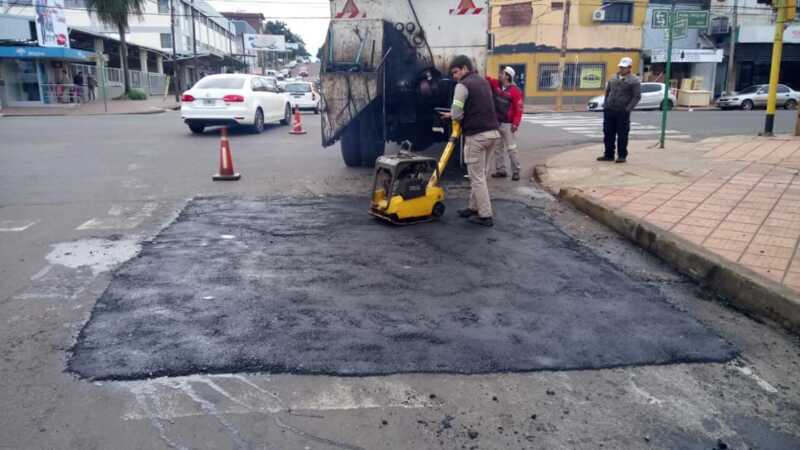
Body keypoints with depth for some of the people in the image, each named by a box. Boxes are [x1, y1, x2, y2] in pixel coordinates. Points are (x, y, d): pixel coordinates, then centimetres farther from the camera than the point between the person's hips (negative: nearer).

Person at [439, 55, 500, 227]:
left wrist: (452, 116, 11)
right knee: (480, 175, 17)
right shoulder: (484, 81, 18)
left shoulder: (463, 85, -8)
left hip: (476, 136, -8)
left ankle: (485, 215, -1)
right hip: (492, 132, 8)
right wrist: (453, 115, 14)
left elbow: (457, 114, -14)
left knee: (477, 177, -2)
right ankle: (474, 208, 26)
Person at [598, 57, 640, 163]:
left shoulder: (634, 81, -2)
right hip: (609, 111, 5)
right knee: (608, 134, 8)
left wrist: (628, 109, -15)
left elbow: (637, 96, -7)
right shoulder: (613, 79, 15)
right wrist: (605, 105, 10)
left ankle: (622, 156, 8)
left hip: (622, 112, -5)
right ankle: (609, 154, 17)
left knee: (622, 135, -1)